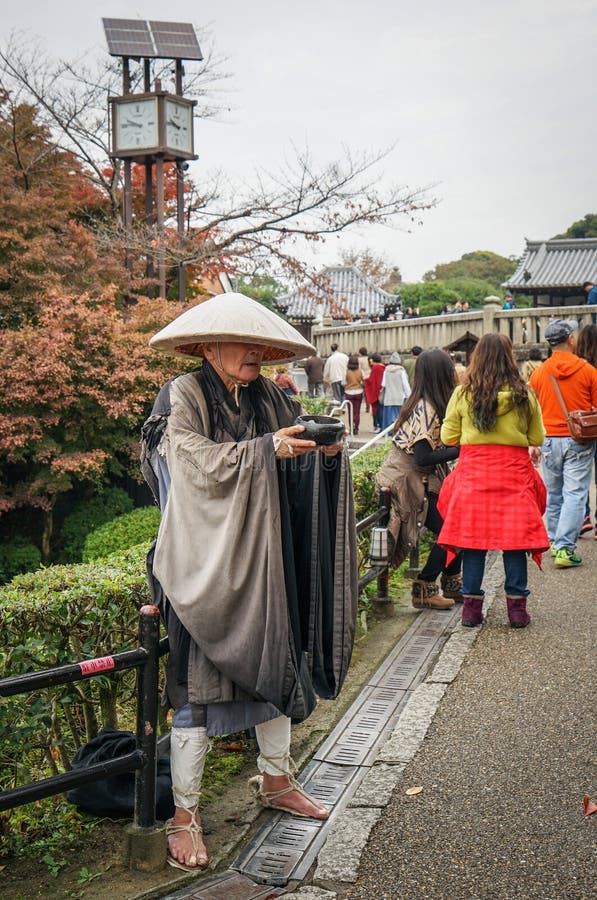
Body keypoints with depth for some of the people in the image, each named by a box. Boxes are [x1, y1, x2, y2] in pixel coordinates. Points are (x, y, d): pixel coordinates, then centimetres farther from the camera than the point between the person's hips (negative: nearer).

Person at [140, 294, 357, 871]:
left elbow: (299, 476, 6)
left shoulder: (269, 400, 10)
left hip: (263, 559, 6)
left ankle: (275, 780, 33)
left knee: (275, 664, 15)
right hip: (207, 562, -6)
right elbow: (202, 464, -19)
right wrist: (267, 449, -27)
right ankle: (184, 814, 8)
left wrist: (327, 451, -14)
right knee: (198, 683, -3)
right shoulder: (183, 397, -7)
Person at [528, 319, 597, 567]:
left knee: (553, 494, 16)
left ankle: (554, 541, 26)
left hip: (550, 441, 3)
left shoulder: (539, 373, 0)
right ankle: (564, 548, -8)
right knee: (574, 495, -2)